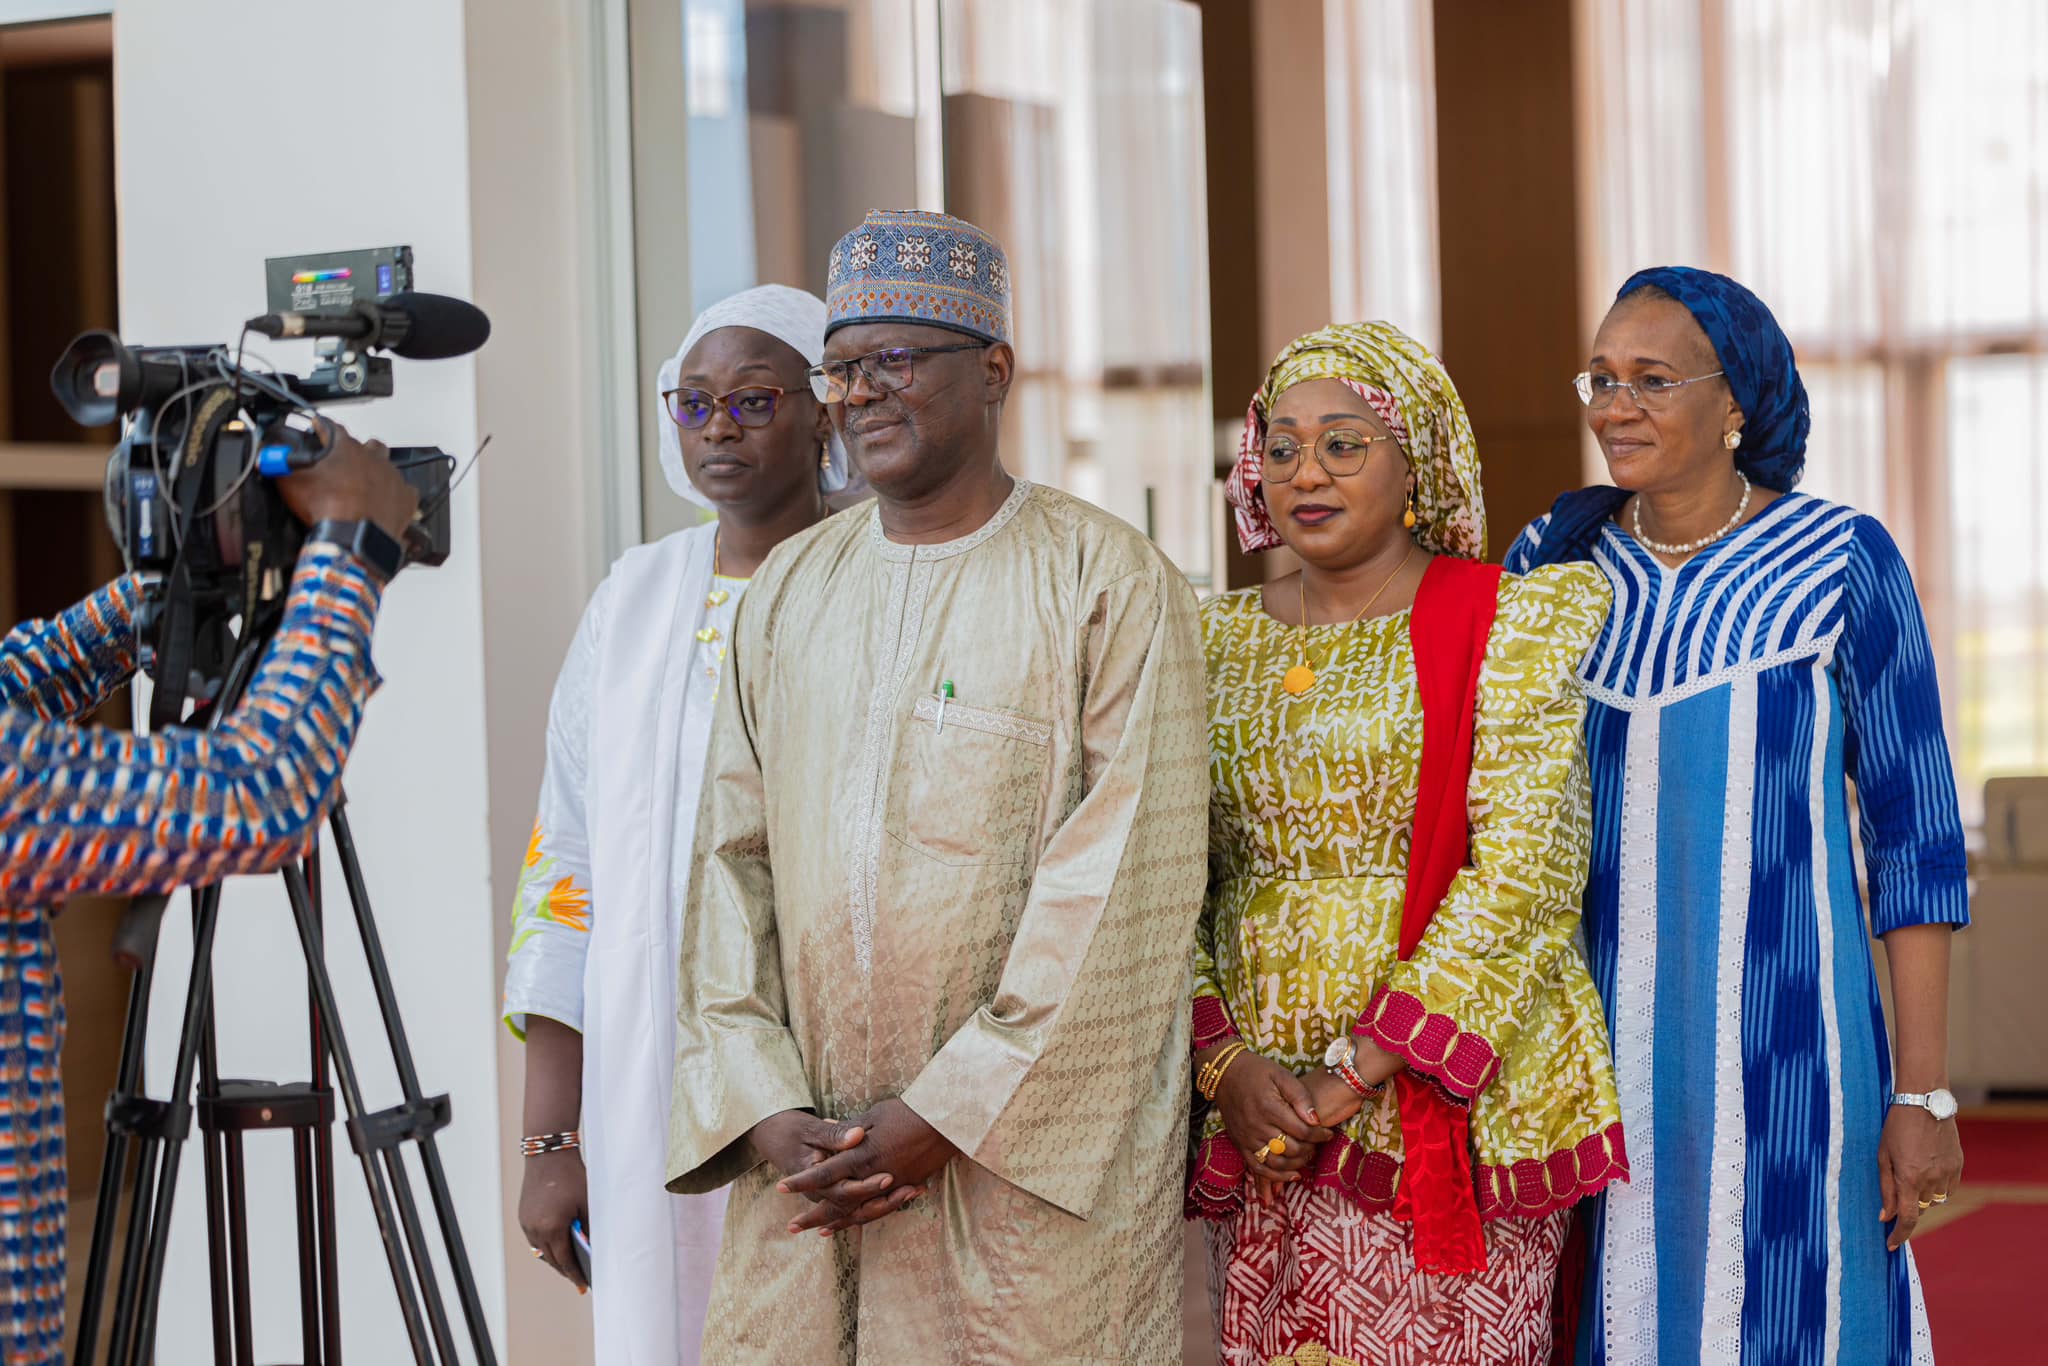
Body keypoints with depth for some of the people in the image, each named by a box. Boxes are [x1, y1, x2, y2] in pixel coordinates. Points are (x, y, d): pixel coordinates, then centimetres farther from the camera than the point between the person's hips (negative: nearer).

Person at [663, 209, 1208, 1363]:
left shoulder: (1109, 584, -5)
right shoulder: (791, 588, 11)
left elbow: (1122, 891, -12)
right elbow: (733, 858, 7)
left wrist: (949, 1113, -15)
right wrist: (766, 1111, -5)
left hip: (1037, 1168, -4)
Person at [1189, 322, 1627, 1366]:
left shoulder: (1516, 625, -1)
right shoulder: (1216, 642, 11)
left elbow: (1521, 876, -11)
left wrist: (1355, 1073, -15)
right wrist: (1226, 1066, -8)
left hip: (1445, 1105, -4)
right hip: (1254, 1117, 4)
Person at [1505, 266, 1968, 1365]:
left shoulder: (1843, 564, -4)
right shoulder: (1549, 565, 5)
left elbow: (1916, 832, -3)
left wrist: (1924, 1092, -7)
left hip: (1783, 1044, -3)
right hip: (1594, 1061, 3)